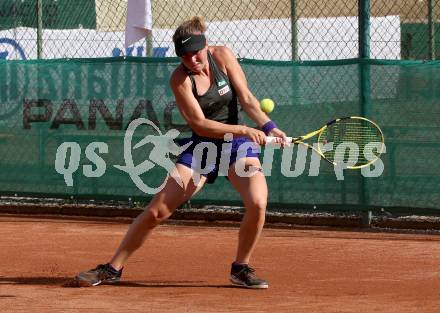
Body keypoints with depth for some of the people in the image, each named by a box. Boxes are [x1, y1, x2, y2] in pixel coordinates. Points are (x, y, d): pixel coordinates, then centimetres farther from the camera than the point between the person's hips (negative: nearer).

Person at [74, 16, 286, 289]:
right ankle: (113, 268, 11)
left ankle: (241, 268, -2)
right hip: (202, 147, -1)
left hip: (237, 144, 1)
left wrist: (269, 128, -19)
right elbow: (200, 124, -20)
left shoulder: (223, 56, -9)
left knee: (257, 203, -24)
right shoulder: (180, 79, -15)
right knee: (156, 211, -5)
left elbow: (246, 98, -5)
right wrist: (244, 130, -28)